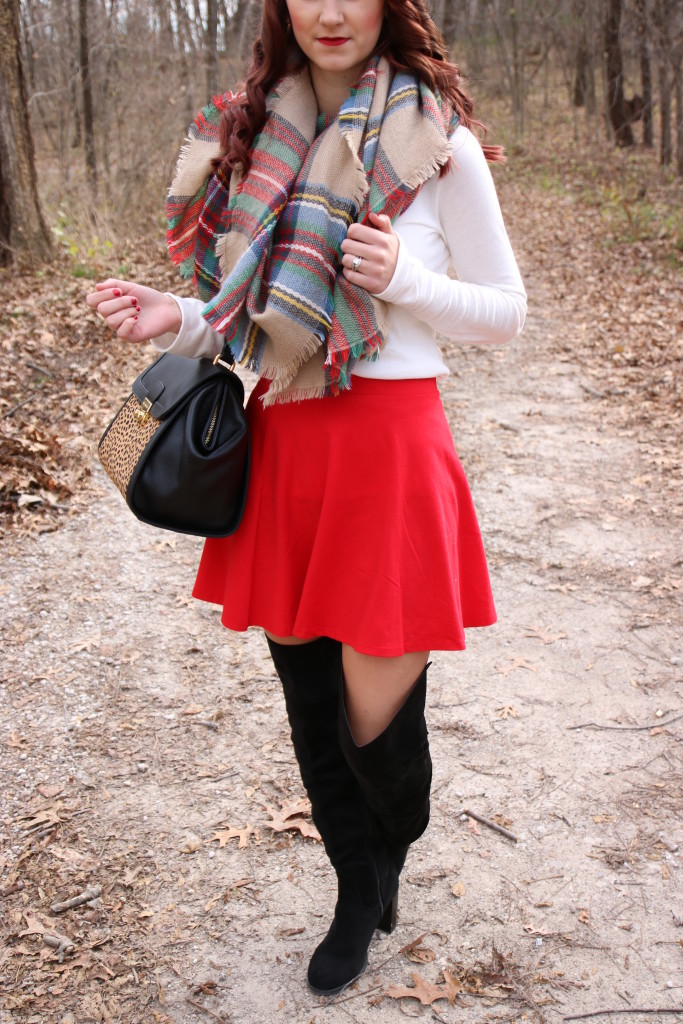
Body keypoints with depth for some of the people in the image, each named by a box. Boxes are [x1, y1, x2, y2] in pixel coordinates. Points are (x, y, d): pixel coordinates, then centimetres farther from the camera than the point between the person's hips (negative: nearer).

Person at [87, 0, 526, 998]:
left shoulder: (437, 145, -5)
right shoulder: (258, 138, 8)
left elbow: (506, 313, 0)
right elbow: (256, 316, 13)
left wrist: (403, 278, -17)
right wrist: (178, 321, -7)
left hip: (390, 447, -4)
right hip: (283, 445, 5)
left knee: (377, 723, 2)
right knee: (310, 708, 14)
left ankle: (396, 850, 40)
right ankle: (359, 897, 41)